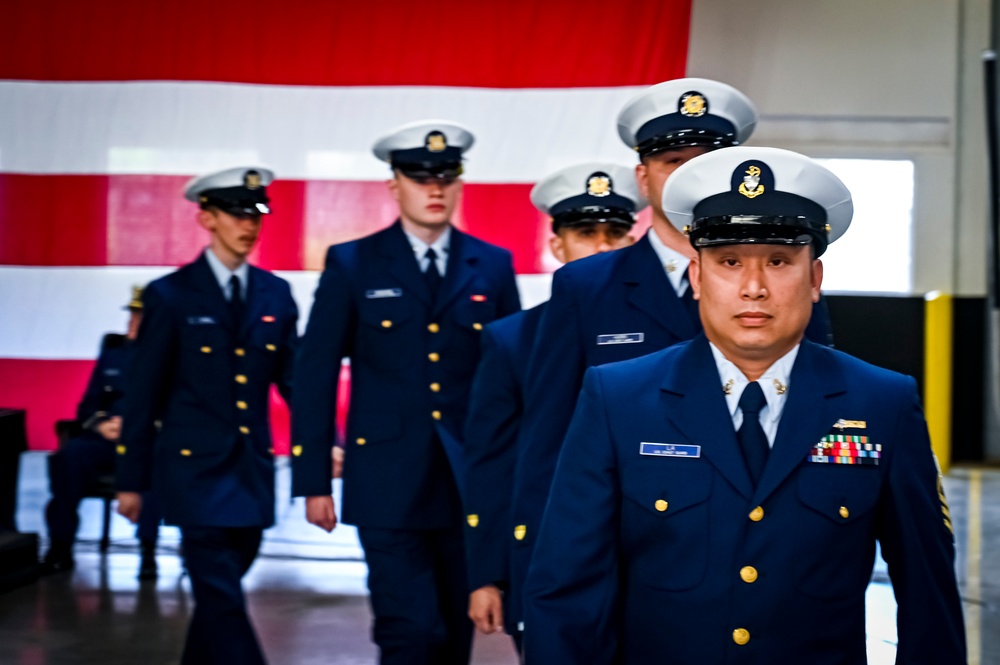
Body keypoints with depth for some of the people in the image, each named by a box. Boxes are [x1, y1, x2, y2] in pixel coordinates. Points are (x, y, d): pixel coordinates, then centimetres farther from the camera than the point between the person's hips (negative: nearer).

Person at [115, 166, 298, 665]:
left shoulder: (276, 295, 8)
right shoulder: (170, 296, -3)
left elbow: (293, 379, 7)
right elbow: (143, 393, -1)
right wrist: (132, 479, -1)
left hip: (254, 468, 5)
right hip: (195, 465, -4)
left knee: (219, 591, 14)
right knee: (223, 599, -8)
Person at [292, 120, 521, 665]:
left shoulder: (493, 266, 7)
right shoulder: (352, 264, 1)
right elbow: (315, 375, 1)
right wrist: (313, 481, -2)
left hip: (472, 483, 3)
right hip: (390, 483, -3)